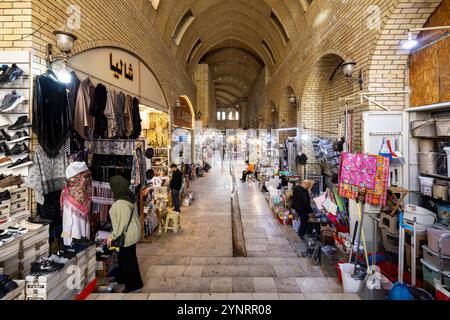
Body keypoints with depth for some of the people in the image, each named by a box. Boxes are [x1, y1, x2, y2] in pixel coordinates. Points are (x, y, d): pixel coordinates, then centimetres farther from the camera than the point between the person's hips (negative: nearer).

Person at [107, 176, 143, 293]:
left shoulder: (121, 203, -28)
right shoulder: (129, 198, 1)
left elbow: (122, 223, -27)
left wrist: (113, 236, -16)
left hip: (127, 236, -9)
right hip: (131, 233, 9)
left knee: (128, 260, 7)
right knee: (123, 257, 26)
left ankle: (134, 286, 24)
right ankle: (121, 279, 46)